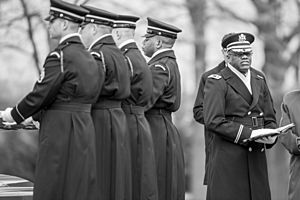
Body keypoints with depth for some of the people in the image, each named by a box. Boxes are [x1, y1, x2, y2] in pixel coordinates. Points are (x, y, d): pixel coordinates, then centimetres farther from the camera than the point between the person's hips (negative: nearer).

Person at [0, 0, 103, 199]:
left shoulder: (60, 55, -14)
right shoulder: (87, 56, 12)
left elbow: (41, 93, -15)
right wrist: (41, 116, 19)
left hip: (61, 130, -8)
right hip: (84, 127, 8)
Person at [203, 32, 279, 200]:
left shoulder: (259, 79, 16)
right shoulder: (217, 82, -5)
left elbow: (270, 116, 19)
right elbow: (213, 122, -14)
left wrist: (271, 135, -4)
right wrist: (248, 134, -18)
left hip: (257, 156, 5)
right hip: (228, 156, -5)